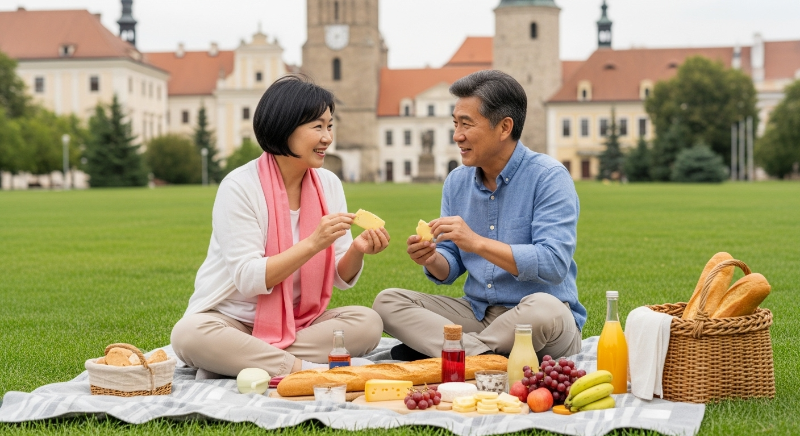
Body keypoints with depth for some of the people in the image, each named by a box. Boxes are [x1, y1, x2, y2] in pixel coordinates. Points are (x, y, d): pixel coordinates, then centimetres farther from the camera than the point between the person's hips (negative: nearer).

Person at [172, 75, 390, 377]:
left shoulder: (329, 184, 1)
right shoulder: (240, 187, -14)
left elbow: (340, 279, 2)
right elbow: (248, 279, -21)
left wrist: (356, 251, -20)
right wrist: (313, 243, -29)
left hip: (299, 323, 5)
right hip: (232, 321, -5)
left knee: (368, 322, -21)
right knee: (190, 335, -35)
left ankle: (235, 362, -22)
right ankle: (304, 368, -28)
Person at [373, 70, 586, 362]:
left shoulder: (549, 177, -11)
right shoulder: (457, 182, 8)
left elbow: (554, 264, -23)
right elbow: (450, 269, 12)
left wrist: (477, 243, -26)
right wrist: (432, 260, -12)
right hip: (476, 313, 6)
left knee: (543, 308, -39)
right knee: (388, 301, -9)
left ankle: (434, 348, -21)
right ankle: (486, 356, -25)